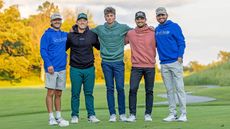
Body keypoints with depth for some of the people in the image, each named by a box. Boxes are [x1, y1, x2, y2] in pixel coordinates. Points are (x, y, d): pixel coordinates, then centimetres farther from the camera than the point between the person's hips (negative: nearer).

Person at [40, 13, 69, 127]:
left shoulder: (64, 35, 14)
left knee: (58, 94, 10)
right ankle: (51, 118, -1)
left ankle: (58, 117, 15)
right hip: (52, 68, -5)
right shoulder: (47, 35, -2)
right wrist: (48, 64, -20)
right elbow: (43, 50, -8)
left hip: (62, 68, 5)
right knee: (51, 93, -5)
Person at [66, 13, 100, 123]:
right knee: (75, 94, 4)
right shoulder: (70, 35, 2)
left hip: (89, 69, 1)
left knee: (89, 93, 6)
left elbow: (99, 47, 17)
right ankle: (75, 116, 13)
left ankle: (91, 115, 11)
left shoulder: (92, 35, 6)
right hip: (75, 69, -1)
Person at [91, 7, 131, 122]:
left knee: (120, 88, -1)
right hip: (106, 63, 1)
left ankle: (122, 113, 9)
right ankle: (112, 114, 10)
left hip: (118, 62, -1)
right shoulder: (99, 29, 6)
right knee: (110, 89, 4)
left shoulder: (123, 28, 3)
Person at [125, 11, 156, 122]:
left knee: (149, 91, 5)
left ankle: (148, 114, 14)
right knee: (133, 89, -9)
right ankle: (132, 114, -2)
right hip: (136, 66, 0)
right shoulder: (130, 33, 6)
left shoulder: (153, 33, 3)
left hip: (150, 67, 0)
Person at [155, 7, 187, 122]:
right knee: (169, 90, 7)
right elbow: (155, 44, 19)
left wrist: (180, 56, -14)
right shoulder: (156, 30, 15)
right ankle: (172, 114, 12)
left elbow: (181, 42, -5)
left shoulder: (174, 26, -1)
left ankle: (183, 114, -2)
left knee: (179, 88, -6)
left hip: (175, 62, -5)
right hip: (164, 64, 5)